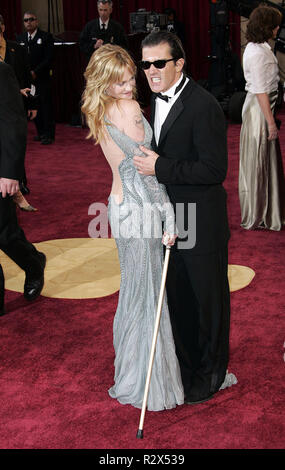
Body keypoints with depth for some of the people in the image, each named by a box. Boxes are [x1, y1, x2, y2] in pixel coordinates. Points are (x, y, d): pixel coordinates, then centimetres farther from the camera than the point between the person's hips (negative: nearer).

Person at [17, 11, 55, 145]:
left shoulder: (46, 37, -3)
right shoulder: (20, 38, 11)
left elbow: (49, 58, -10)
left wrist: (35, 72, -16)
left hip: (43, 78, -4)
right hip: (27, 79, 4)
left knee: (46, 105, -2)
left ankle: (48, 134, 4)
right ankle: (40, 132, 19)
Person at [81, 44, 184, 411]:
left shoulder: (100, 112, 7)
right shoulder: (129, 109, -19)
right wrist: (169, 215, -16)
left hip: (121, 204, 8)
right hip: (139, 209, -8)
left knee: (133, 288, 21)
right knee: (145, 292, 3)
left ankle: (129, 367, 37)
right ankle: (146, 383, 17)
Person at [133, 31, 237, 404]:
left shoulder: (203, 106, -21)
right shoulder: (158, 99, 8)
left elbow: (215, 169, -25)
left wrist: (160, 169, -24)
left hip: (201, 225, -8)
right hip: (170, 218, 8)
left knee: (208, 300, 9)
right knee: (178, 297, 19)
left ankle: (211, 376, 28)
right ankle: (187, 366, 38)